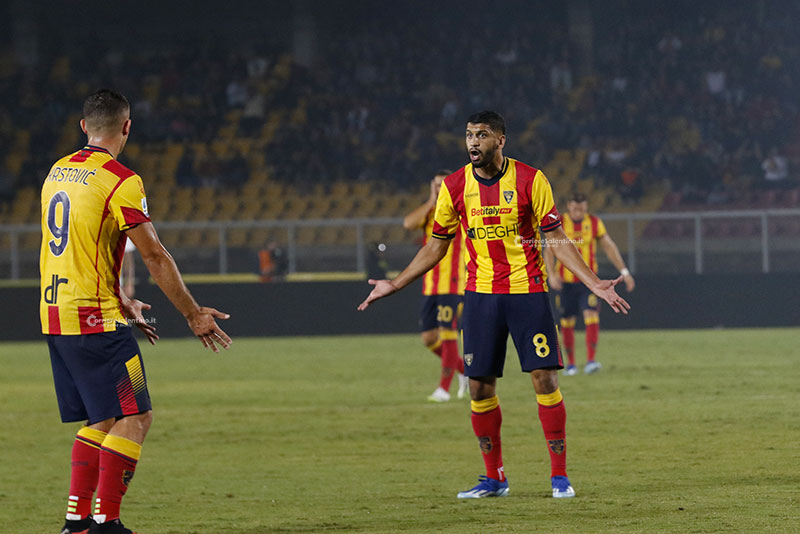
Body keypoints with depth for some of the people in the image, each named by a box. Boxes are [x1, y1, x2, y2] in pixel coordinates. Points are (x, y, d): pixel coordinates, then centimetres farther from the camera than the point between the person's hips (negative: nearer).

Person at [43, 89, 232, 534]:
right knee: (135, 417, -4)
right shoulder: (121, 181, -13)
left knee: (102, 420, 16)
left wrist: (120, 302, 28)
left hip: (56, 313, 8)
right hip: (96, 319, -8)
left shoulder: (58, 173, 13)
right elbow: (155, 256, -11)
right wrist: (194, 314, -2)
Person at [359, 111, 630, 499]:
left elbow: (556, 241, -2)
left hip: (528, 292, -2)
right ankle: (493, 478, 12)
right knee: (479, 386, 0)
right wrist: (394, 285, 13)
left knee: (545, 379, -8)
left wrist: (594, 283, -10)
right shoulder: (454, 186, 2)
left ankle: (559, 475, 1)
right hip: (481, 295, 2)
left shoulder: (530, 180, -5)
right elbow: (435, 247, 14)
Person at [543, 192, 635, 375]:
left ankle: (590, 361, -23)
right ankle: (571, 364, 17)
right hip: (565, 281, 0)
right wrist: (552, 275, -18)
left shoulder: (595, 223, 0)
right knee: (567, 323, 4)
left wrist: (624, 272, 2)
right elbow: (549, 251, -3)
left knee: (591, 316, -18)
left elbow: (609, 247, 5)